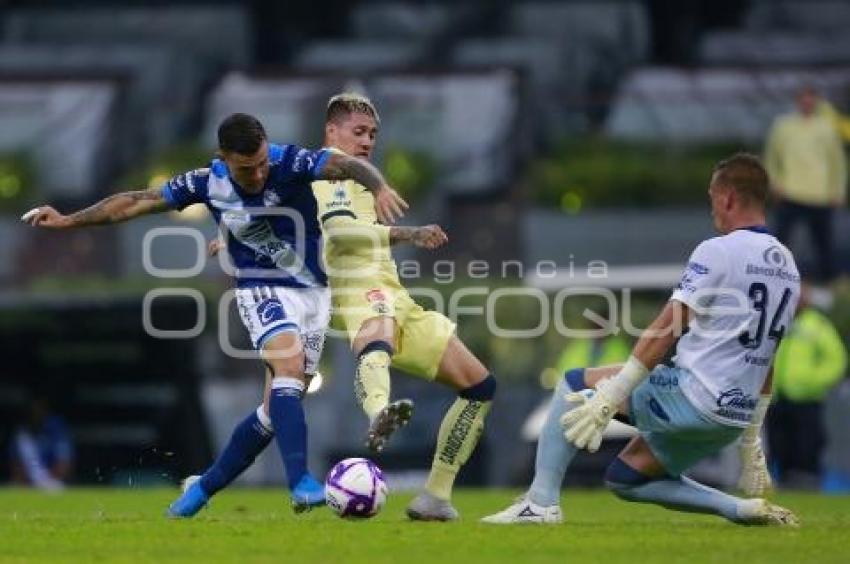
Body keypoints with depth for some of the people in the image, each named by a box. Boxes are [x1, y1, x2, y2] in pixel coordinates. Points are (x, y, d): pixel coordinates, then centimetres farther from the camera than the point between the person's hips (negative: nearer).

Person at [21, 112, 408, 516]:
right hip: (261, 290, -1)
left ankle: (204, 489, 21)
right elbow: (137, 202, 0)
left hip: (312, 291, 1)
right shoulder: (208, 183, -12)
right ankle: (301, 484, -39)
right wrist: (68, 221, 4)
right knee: (289, 364, -30)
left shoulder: (290, 164, -18)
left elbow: (345, 165, -35)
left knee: (277, 411, 3)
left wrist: (379, 187, -57)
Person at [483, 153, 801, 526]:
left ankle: (541, 502, -3)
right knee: (623, 480, 20)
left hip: (693, 395, -8)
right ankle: (744, 510, 8)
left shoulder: (718, 251, -10)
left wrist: (610, 397, -15)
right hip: (737, 416, 8)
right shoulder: (787, 267, 14)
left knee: (574, 384, 7)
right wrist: (750, 442, 24)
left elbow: (666, 331, -16)